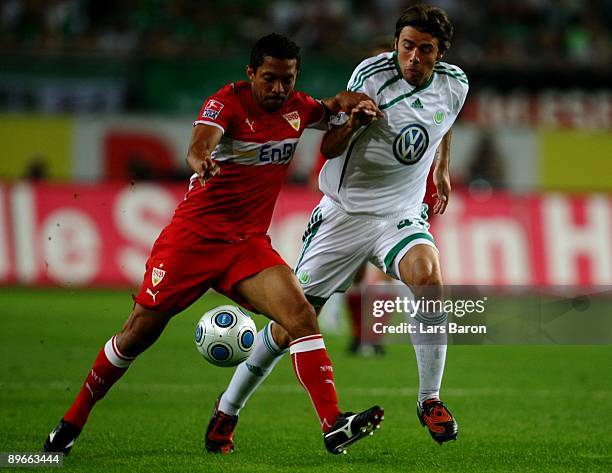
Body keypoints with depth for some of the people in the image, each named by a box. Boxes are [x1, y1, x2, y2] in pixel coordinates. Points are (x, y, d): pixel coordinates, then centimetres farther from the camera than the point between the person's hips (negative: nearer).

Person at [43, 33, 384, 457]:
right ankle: (73, 421, 18)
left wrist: (346, 101, 6)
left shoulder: (297, 107, 5)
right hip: (194, 234, -4)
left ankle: (334, 426, -22)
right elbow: (198, 145, -32)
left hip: (248, 244, 4)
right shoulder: (228, 102, -12)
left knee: (300, 314, -18)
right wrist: (200, 161, -56)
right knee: (140, 332, 1)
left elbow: (327, 111, 30)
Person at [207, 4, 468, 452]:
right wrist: (350, 122, -35)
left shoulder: (454, 84, -2)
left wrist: (443, 170, 28)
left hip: (402, 213, 3)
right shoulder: (373, 74, -17)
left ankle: (430, 400, -17)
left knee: (428, 274, -30)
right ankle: (227, 411, 18)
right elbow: (329, 149, -16)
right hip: (344, 211, -3)